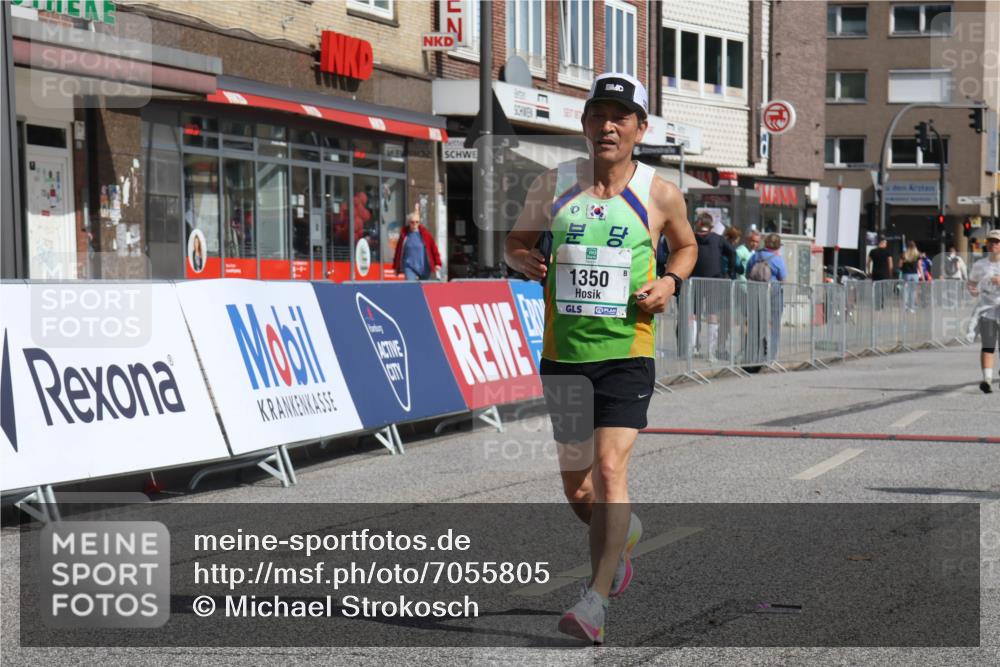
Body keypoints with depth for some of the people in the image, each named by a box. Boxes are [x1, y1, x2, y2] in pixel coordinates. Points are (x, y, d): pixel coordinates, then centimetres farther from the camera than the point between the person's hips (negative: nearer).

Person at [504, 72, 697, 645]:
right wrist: (526, 260, -8)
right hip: (563, 354, 3)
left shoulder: (660, 195, 0)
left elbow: (686, 245, 18)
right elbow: (517, 241, 16)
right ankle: (624, 532, 45)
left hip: (627, 352, -3)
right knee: (578, 491, 11)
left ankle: (598, 602, -15)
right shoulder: (553, 186, 3)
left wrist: (670, 281, -3)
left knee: (610, 468, -19)